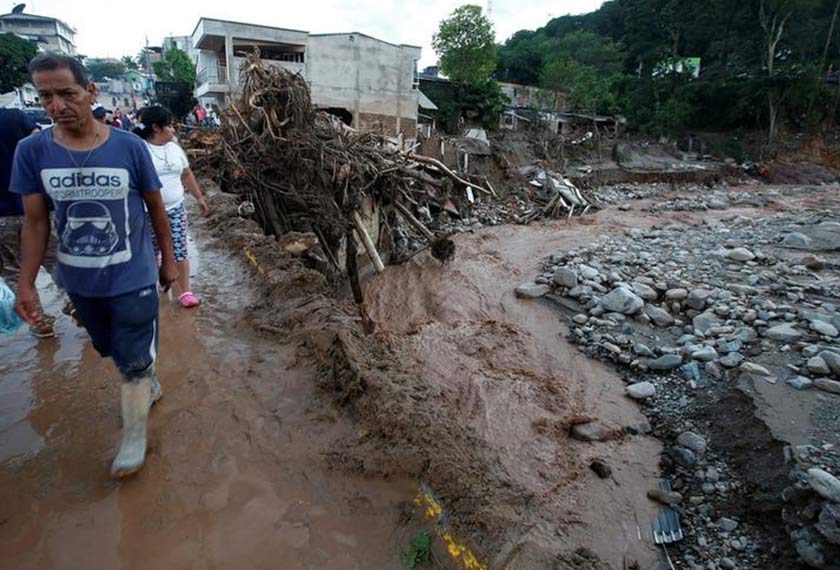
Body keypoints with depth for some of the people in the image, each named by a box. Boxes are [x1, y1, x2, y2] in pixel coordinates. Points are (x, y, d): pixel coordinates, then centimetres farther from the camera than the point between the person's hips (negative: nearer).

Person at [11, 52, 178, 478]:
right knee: (114, 351, 22)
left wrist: (168, 261, 3)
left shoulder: (129, 147, -13)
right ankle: (148, 386, 50)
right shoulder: (32, 151, -7)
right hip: (79, 281, 3)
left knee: (133, 360, 5)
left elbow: (156, 208, -2)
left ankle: (135, 434, 25)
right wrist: (25, 283, -2)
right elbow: (35, 221, 0)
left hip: (133, 277, -3)